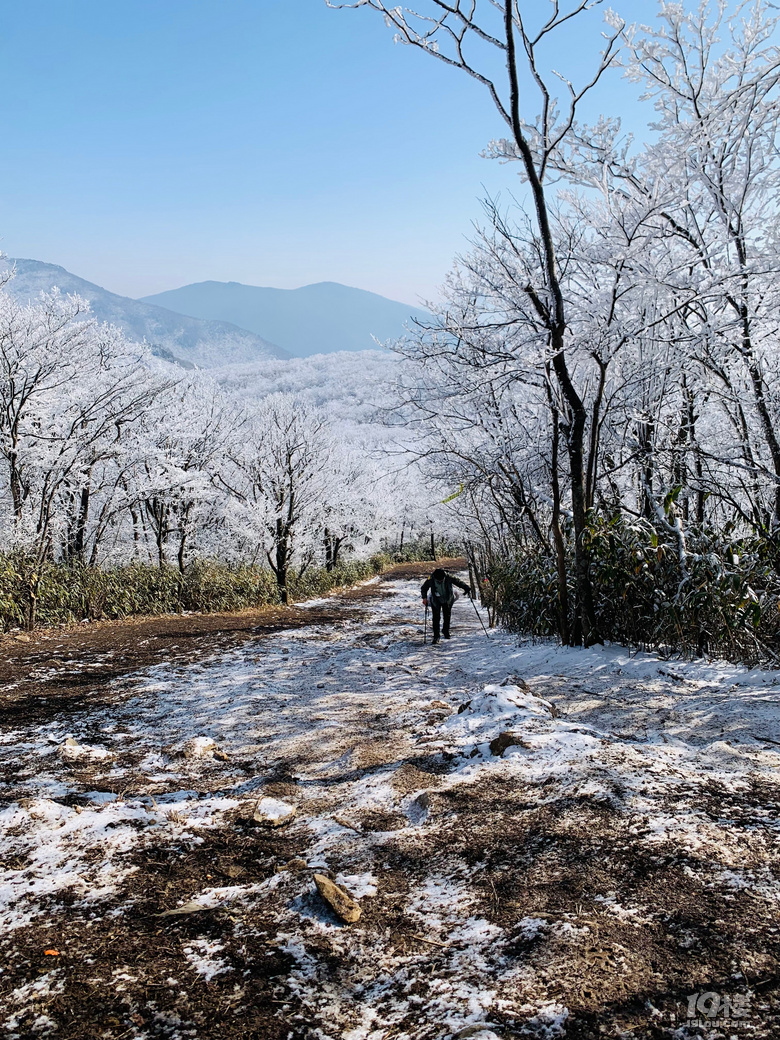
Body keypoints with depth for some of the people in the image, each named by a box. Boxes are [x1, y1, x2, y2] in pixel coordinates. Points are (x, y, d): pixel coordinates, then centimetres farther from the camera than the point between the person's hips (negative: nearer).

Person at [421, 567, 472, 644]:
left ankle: (446, 631, 34)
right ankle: (436, 636, -2)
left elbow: (459, 582, -11)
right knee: (436, 618, -8)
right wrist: (424, 597, -20)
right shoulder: (430, 580, -23)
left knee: (447, 616, 10)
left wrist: (467, 589, -13)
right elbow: (423, 588, -6)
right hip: (436, 601, -1)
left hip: (447, 600, 1)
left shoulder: (448, 578, -24)